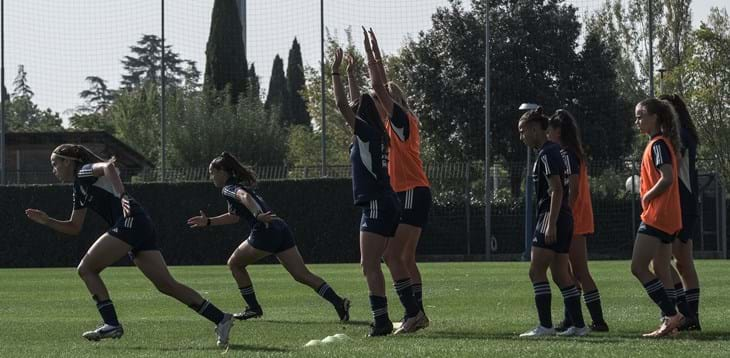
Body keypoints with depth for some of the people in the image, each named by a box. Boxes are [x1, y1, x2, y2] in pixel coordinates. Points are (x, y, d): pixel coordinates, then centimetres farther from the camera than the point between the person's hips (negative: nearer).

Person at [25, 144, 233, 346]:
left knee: (86, 269, -4)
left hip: (130, 221, -9)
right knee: (167, 285, 3)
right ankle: (220, 318, -2)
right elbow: (74, 228, 32)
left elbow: (108, 166, -22)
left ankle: (112, 324, -9)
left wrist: (121, 196, -32)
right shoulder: (79, 191, 27)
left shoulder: (84, 172, 1)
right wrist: (47, 221, 22)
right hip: (142, 228, 10)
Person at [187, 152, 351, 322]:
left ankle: (253, 308, 14)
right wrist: (208, 222, 42)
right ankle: (338, 302, -13)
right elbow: (234, 217, 41)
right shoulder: (239, 185, 28)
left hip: (265, 231, -8)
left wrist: (257, 214, -40)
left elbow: (244, 197, -23)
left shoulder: (228, 189, 1)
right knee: (303, 275, 1)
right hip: (281, 229, 8)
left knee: (235, 264, 14)